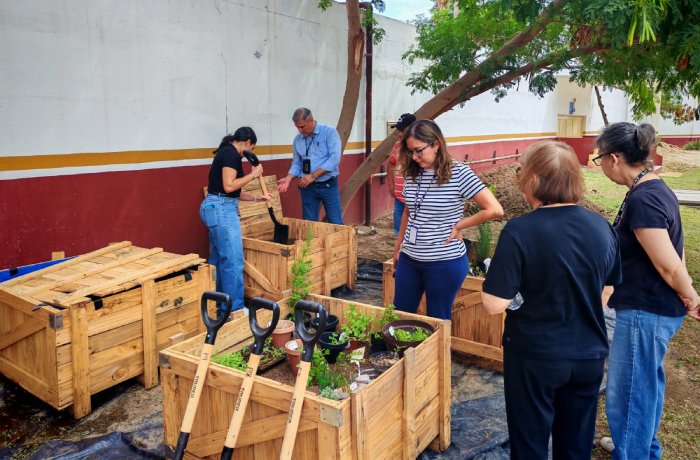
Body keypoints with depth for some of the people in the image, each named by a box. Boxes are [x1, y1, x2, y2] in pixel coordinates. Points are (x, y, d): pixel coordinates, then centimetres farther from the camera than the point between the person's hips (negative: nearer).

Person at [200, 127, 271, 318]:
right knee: (233, 260, -7)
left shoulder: (227, 153, 19)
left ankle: (215, 306, 26)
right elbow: (229, 186, -19)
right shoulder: (231, 154, -11)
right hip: (221, 209, -11)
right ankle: (233, 310, 0)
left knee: (218, 259, 16)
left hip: (216, 208, 11)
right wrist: (253, 174, -10)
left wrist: (258, 197, 20)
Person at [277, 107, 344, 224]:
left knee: (335, 224, -1)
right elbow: (296, 163, 13)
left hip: (328, 185, -4)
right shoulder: (297, 139, 7)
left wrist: (313, 176, -19)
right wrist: (288, 179, -7)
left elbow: (334, 159, -17)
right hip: (308, 187, 4)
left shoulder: (329, 132, -8)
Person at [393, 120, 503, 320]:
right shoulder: (412, 173, 2)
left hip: (445, 262, -5)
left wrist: (458, 226, -11)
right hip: (409, 259, 5)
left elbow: (494, 209, -17)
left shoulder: (458, 173, -14)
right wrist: (397, 247, 20)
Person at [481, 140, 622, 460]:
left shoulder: (519, 231, -22)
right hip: (589, 357, 5)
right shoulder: (602, 228, -5)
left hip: (535, 358, -4)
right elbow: (606, 292, 8)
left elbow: (494, 304, -22)